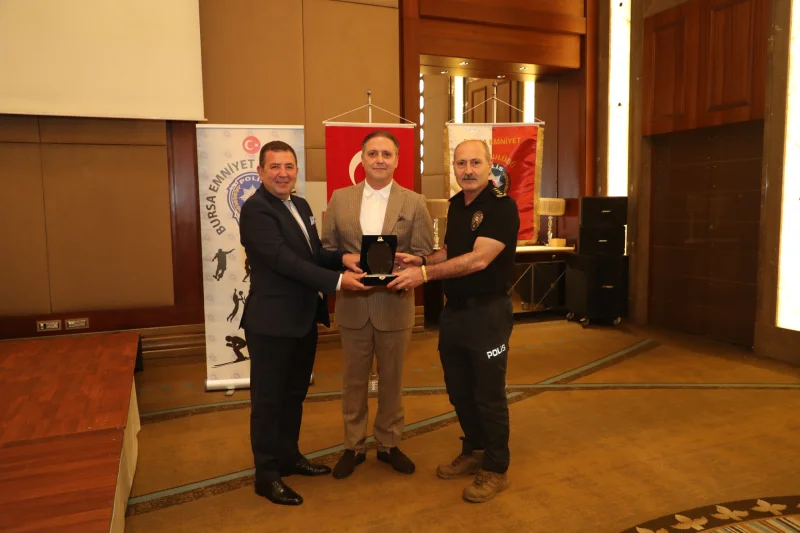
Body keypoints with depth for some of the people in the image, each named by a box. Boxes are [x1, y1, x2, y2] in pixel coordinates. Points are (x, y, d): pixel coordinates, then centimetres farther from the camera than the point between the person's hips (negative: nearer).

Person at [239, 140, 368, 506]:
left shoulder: (301, 205, 12)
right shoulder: (256, 209, -16)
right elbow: (284, 260, -25)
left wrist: (343, 257, -7)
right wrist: (337, 280, -28)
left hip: (303, 318, 9)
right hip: (271, 322, -8)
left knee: (294, 394, 20)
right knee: (268, 398, 6)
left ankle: (289, 456, 37)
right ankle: (266, 475, 21)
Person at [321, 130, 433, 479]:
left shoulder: (414, 202, -1)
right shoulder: (340, 198, 3)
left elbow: (423, 253, -4)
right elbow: (327, 247, 4)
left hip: (394, 305, -1)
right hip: (352, 305, 1)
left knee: (391, 379, 13)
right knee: (354, 379, 13)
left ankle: (389, 444, 32)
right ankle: (353, 446, 29)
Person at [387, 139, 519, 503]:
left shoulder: (502, 206, -16)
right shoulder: (456, 204, 9)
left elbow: (479, 259, -25)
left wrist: (425, 274, -28)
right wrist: (419, 261, -1)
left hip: (488, 311, -7)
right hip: (453, 309, 8)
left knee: (489, 394, 5)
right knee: (459, 390, 18)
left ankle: (496, 469, 23)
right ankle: (473, 451, 38)